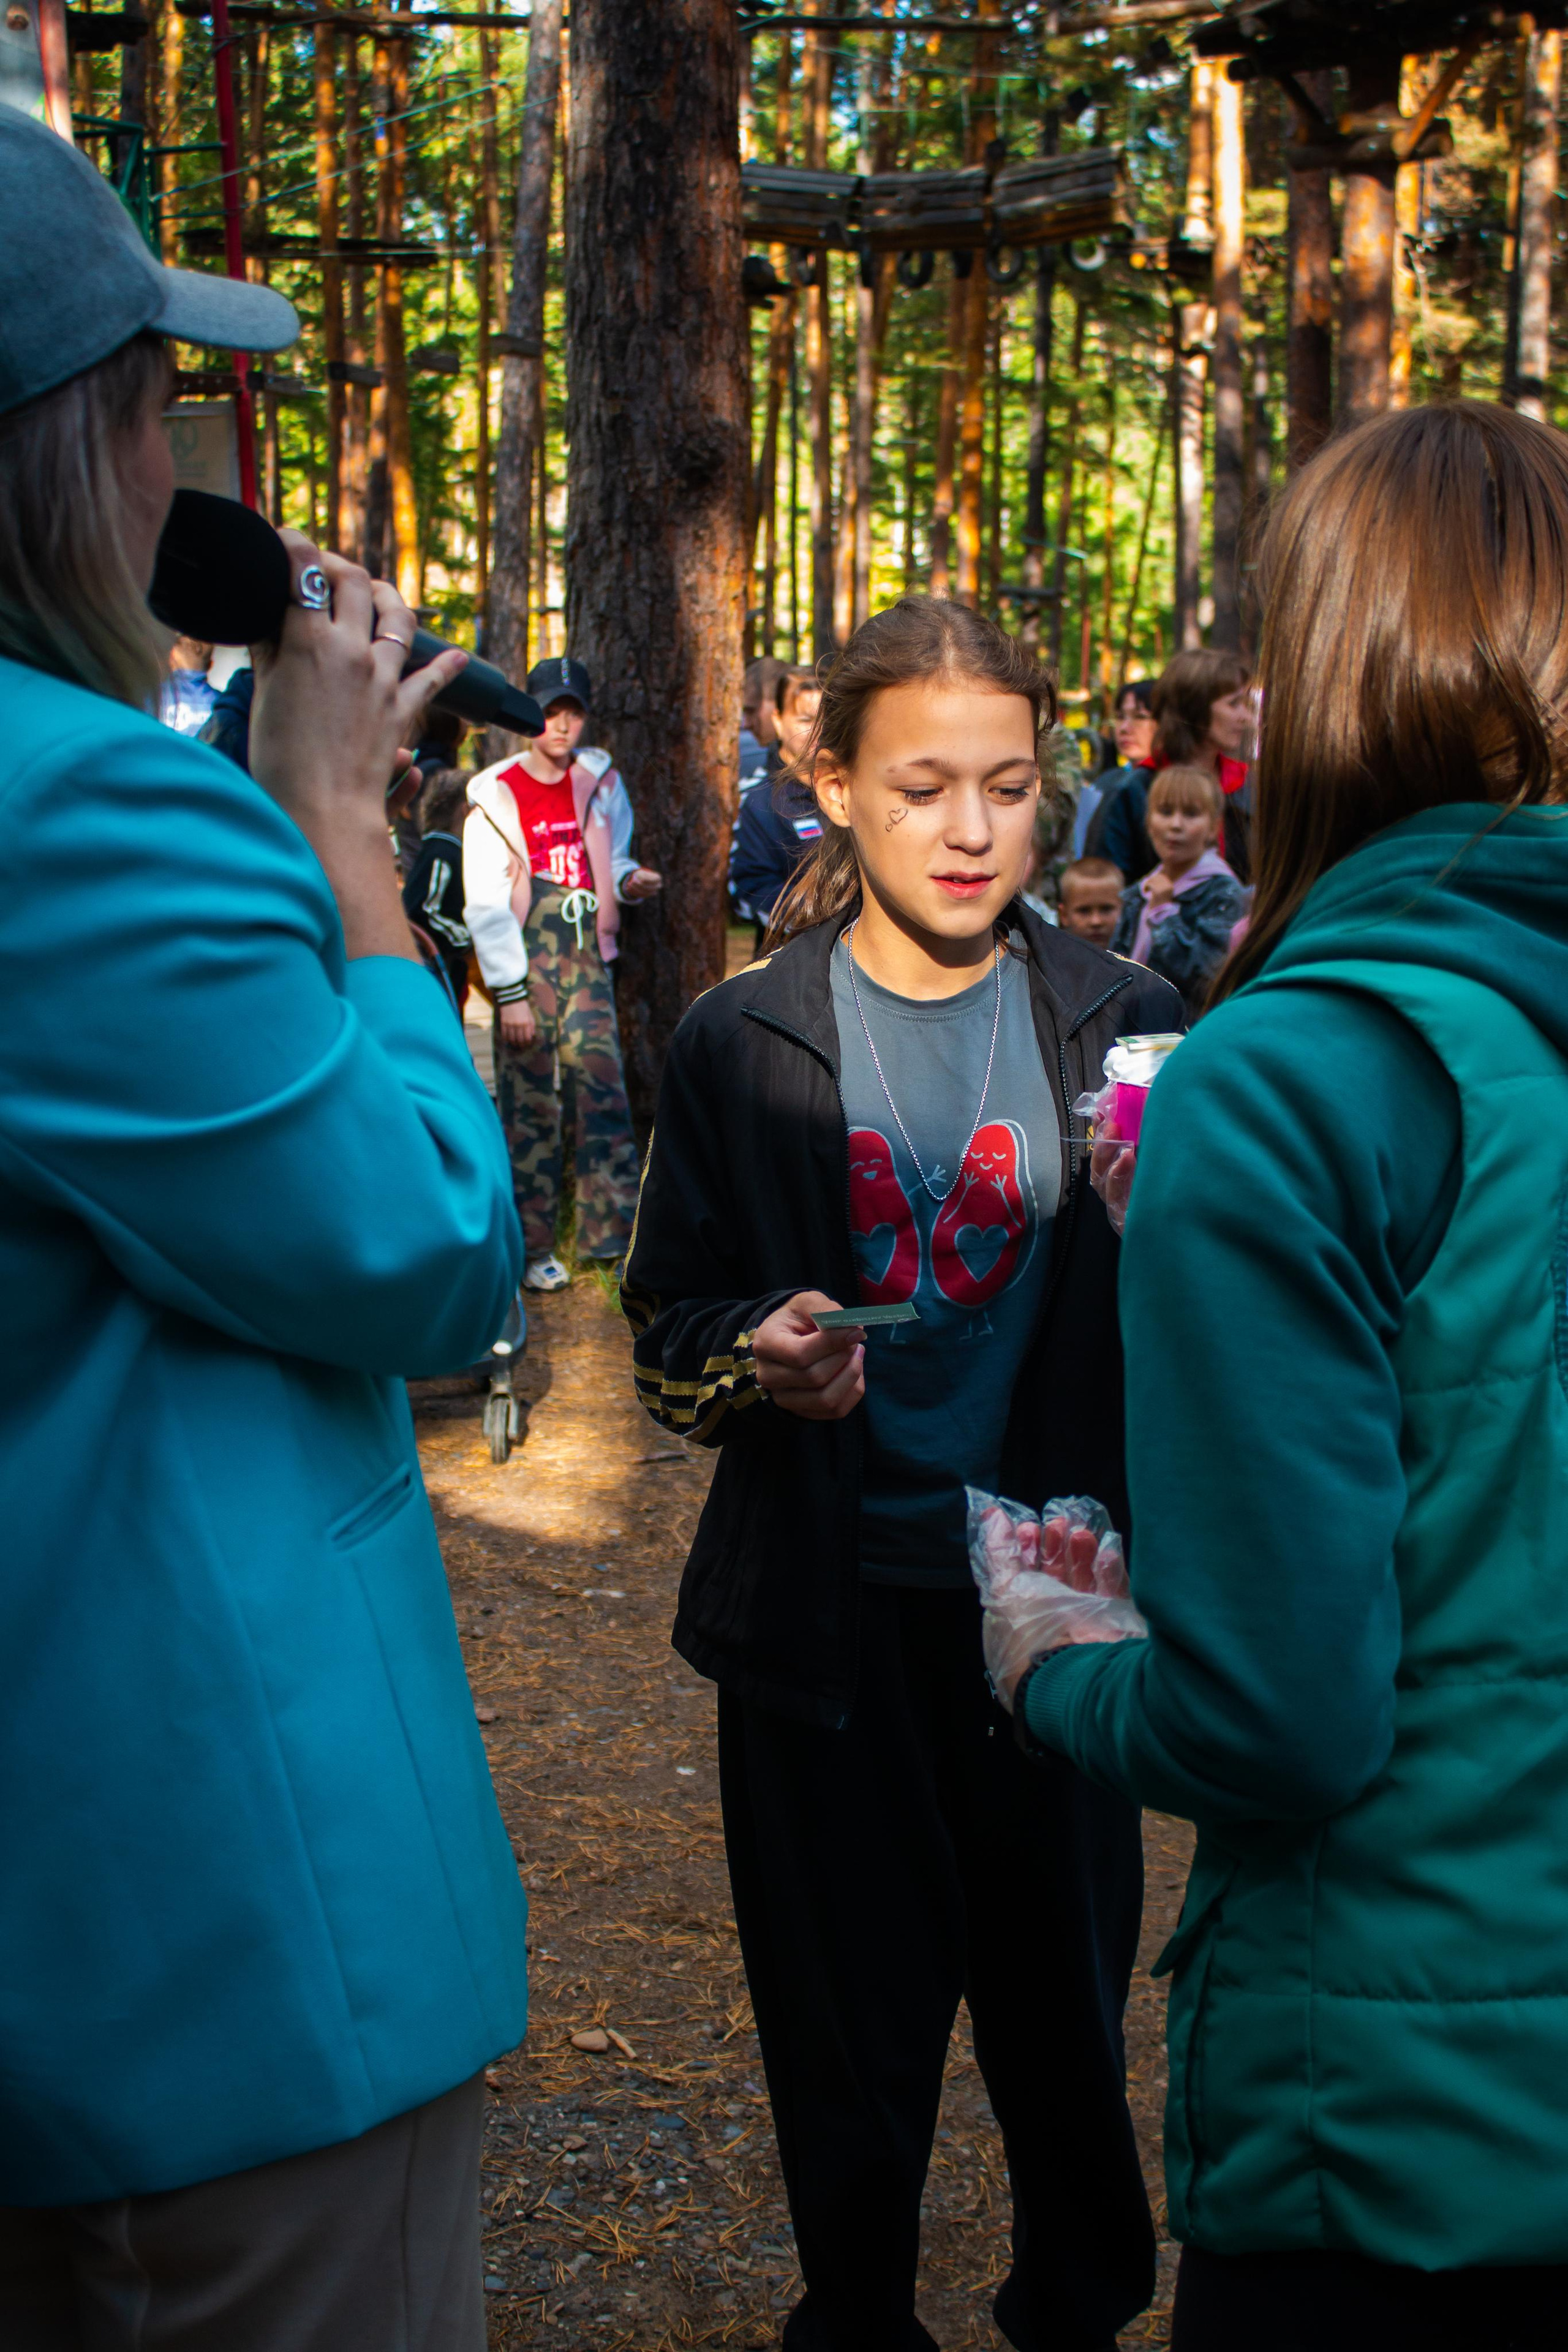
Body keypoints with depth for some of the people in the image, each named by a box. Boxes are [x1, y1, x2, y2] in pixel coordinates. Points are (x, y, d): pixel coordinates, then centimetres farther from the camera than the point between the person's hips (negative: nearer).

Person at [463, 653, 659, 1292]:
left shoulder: (600, 783, 10)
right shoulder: (496, 796, -3)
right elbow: (486, 904, -5)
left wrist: (629, 880, -3)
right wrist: (510, 993, -10)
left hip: (587, 962, 3)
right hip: (525, 967, -3)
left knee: (603, 1089, -7)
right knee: (530, 1103, -1)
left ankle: (612, 1228, -5)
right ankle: (532, 1247, 7)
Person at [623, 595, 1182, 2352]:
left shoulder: (1122, 1025, -1)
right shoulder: (744, 1046, -2)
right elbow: (667, 1328, 4)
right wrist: (753, 1364, -17)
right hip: (828, 1621, 0)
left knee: (1066, 2012, 14)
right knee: (851, 2029, 12)